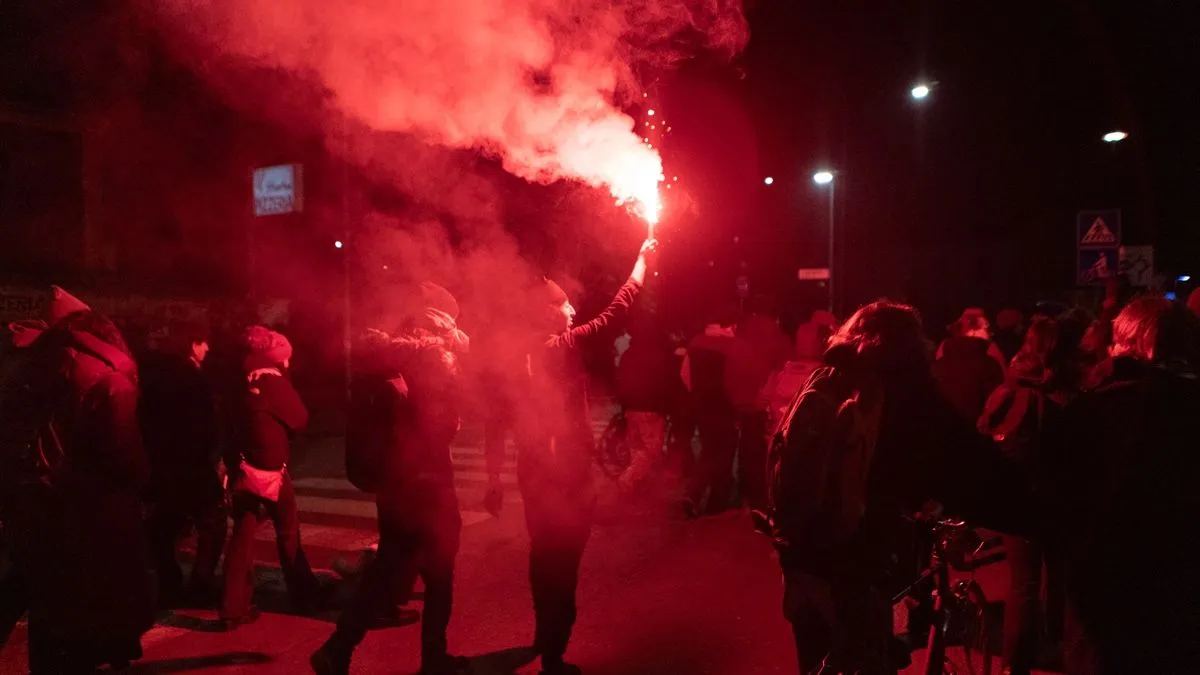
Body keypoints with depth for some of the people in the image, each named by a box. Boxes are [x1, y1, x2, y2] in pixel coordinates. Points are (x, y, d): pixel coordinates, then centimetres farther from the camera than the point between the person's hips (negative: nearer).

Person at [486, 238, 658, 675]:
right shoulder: (566, 344, -13)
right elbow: (617, 309, -7)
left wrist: (495, 477, 11)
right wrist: (643, 261, 7)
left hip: (535, 472, 6)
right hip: (565, 471, -6)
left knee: (547, 558, 20)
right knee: (561, 565, 5)